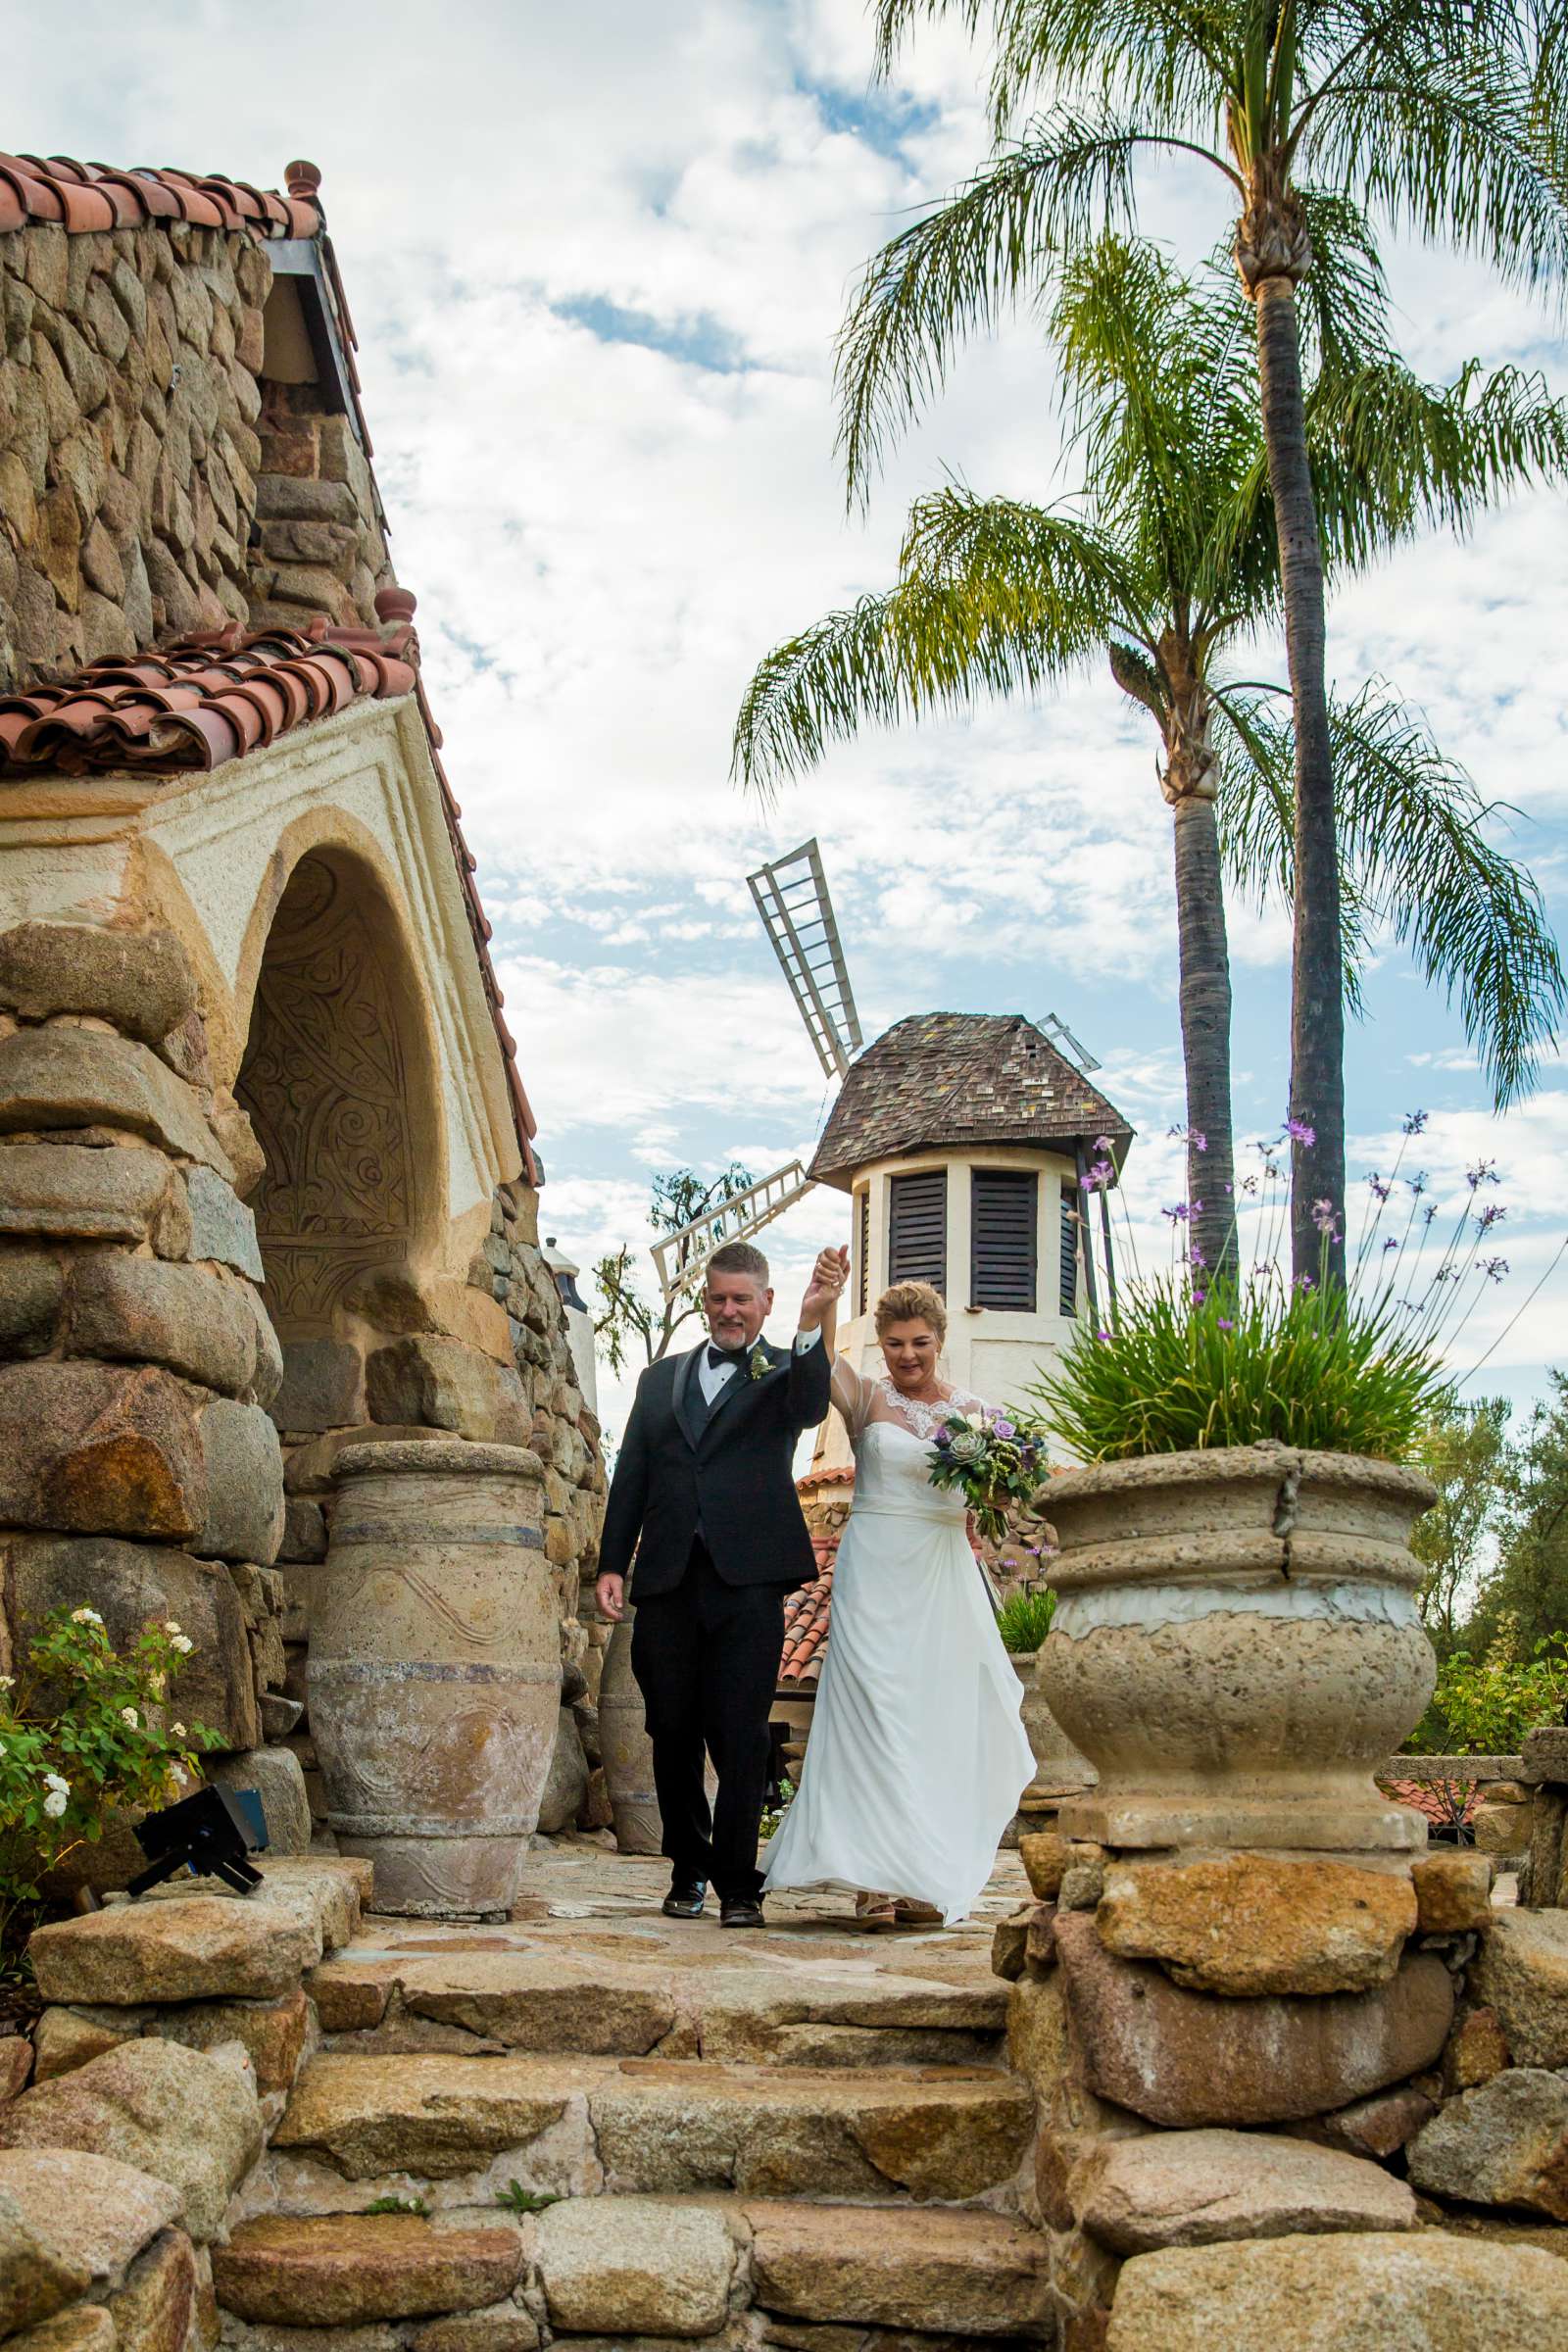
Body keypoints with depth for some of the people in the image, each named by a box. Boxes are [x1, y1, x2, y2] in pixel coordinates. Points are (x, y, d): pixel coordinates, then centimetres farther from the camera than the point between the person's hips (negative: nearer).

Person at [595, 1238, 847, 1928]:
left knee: (740, 1735, -6)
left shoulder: (786, 1371, 8)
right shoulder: (661, 1378, 18)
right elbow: (631, 1477, 16)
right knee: (673, 1734, 9)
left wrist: (813, 1323, -33)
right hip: (667, 1581, 4)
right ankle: (688, 1870, 23)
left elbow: (809, 1408, -17)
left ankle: (738, 1884, 1)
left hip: (748, 1579, -4)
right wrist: (612, 1564, 5)